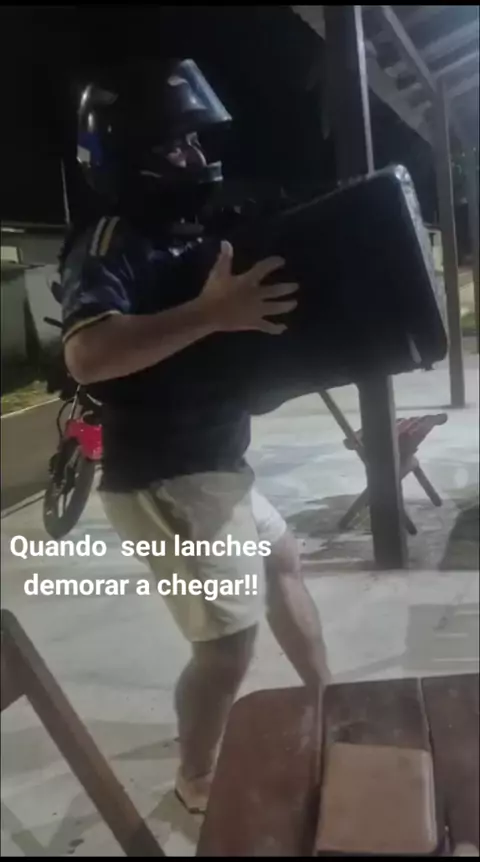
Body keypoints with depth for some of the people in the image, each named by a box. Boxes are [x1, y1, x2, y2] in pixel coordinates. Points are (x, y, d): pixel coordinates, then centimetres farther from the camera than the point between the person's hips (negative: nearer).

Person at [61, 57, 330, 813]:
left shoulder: (182, 235, 12)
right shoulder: (110, 244, -16)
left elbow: (212, 343, 19)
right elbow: (86, 354, -34)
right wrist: (213, 312, -39)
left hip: (214, 461, 10)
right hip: (166, 478, -10)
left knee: (282, 560, 25)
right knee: (228, 637, -1)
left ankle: (328, 702, 46)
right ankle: (197, 781, 25)